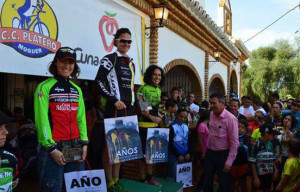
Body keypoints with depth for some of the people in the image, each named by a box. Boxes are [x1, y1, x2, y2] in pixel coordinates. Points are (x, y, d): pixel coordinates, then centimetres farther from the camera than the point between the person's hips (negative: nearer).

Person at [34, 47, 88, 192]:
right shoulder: (45, 87, -4)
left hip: (76, 147, 5)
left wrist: (84, 143, 3)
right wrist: (51, 148, -13)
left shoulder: (76, 89, 12)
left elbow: (81, 118, 10)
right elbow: (41, 119, -10)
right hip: (53, 148, -5)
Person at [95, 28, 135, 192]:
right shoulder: (109, 59, -2)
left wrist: (135, 105, 15)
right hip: (114, 107, -7)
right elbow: (99, 81, -11)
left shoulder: (130, 63, 20)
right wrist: (114, 100, -16)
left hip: (128, 108, 7)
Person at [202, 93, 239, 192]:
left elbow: (234, 143, -19)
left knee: (224, 184, 12)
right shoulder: (212, 114, 0)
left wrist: (229, 162, -19)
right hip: (209, 152, 6)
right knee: (206, 182, 16)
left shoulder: (231, 119, -20)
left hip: (223, 154, -5)